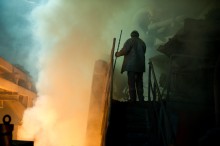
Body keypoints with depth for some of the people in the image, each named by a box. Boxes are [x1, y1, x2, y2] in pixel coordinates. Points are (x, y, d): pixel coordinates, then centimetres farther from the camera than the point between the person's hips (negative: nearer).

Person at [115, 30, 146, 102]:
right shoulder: (142, 42, 20)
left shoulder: (130, 40, 0)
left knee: (131, 84, -7)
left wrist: (118, 54, 5)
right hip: (140, 66, 6)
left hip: (131, 66, -6)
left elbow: (124, 50, -12)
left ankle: (133, 100, -12)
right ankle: (141, 100, 7)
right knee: (139, 84, 10)